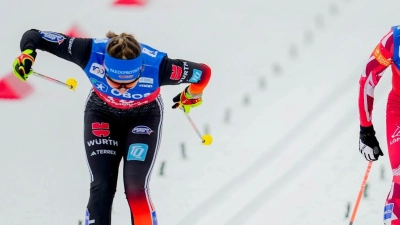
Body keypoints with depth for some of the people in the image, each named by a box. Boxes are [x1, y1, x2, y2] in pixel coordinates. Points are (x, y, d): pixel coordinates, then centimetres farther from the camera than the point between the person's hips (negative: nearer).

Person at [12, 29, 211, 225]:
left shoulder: (157, 66, -39)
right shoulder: (91, 52, -35)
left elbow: (203, 72, -21)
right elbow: (34, 36, -26)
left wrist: (192, 95, -2)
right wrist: (27, 54, -46)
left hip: (144, 116, -1)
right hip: (102, 114, 1)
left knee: (135, 187, -16)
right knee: (101, 187, -9)